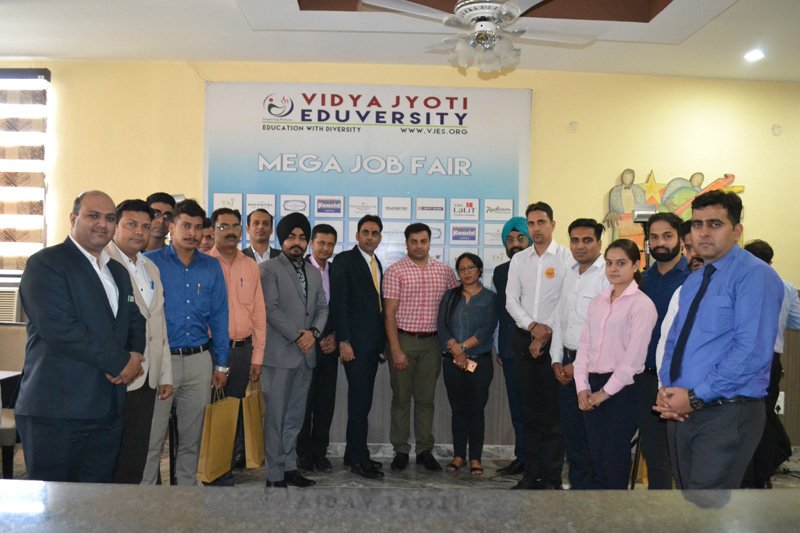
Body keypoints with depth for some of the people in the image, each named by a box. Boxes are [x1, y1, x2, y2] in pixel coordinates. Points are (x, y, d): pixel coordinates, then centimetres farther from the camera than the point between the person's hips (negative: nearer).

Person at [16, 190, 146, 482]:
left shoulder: (118, 271, 18)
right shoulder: (45, 263, -6)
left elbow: (135, 321, 20)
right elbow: (58, 328, -18)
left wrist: (136, 355, -3)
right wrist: (121, 362, -13)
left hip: (108, 411, 7)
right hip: (57, 409, -6)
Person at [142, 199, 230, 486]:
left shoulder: (211, 267, 8)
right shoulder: (150, 263, -2)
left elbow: (219, 317, 10)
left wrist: (222, 363, 8)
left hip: (199, 360, 3)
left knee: (192, 437, 13)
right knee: (151, 438, 1)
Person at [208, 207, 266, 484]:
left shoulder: (251, 266, 10)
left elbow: (259, 312, 10)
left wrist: (257, 356, 5)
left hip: (244, 350, 3)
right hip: (212, 348, -3)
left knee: (236, 411, 11)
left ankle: (233, 462, 24)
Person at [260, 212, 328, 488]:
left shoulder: (314, 273, 17)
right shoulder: (268, 269, -4)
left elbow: (322, 307, 15)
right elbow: (270, 309, -12)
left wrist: (313, 332, -4)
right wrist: (297, 336, -13)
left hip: (305, 354, 6)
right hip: (279, 354, -6)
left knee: (295, 416, 12)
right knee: (275, 416, -1)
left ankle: (290, 467, 22)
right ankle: (275, 475, 8)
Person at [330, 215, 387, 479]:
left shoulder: (377, 264, 17)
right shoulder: (344, 261, -5)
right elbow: (338, 303, -11)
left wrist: (382, 341, 12)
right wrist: (344, 341, -17)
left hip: (373, 342, 7)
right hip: (355, 342, -7)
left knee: (362, 400, 10)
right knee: (359, 400, -5)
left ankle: (353, 454, 18)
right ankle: (360, 459, 2)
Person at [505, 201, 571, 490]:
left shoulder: (567, 258, -4)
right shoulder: (519, 259, 11)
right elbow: (511, 300, 7)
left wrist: (545, 335, -11)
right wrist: (533, 326, -7)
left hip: (554, 340, -4)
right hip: (525, 339, 5)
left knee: (553, 412, -2)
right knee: (530, 411, 11)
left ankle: (552, 477, 8)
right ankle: (532, 473, 20)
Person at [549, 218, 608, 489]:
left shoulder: (608, 275, -12)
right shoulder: (570, 274, 13)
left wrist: (579, 365, -13)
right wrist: (557, 360, 8)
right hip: (567, 365, 7)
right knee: (571, 431, 14)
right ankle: (577, 485, 27)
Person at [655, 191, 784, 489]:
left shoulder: (755, 276, -11)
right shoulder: (693, 281, 15)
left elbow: (752, 351, -21)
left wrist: (696, 397, -18)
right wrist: (667, 390, 0)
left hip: (728, 416, -8)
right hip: (683, 411, 8)